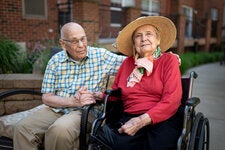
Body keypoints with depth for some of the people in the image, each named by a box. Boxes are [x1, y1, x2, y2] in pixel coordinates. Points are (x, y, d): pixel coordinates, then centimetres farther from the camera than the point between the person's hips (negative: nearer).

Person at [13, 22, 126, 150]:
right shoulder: (55, 61, 5)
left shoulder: (101, 56, 1)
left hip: (85, 111, -2)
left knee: (60, 129, -32)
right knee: (22, 128, -21)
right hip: (56, 109, 3)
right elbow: (46, 98, 2)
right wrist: (73, 101, -12)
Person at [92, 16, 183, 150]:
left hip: (162, 119, -2)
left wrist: (142, 121, -17)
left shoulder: (169, 60, 5)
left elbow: (171, 101, -6)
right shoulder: (128, 62, 17)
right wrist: (97, 95, 0)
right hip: (129, 119, 2)